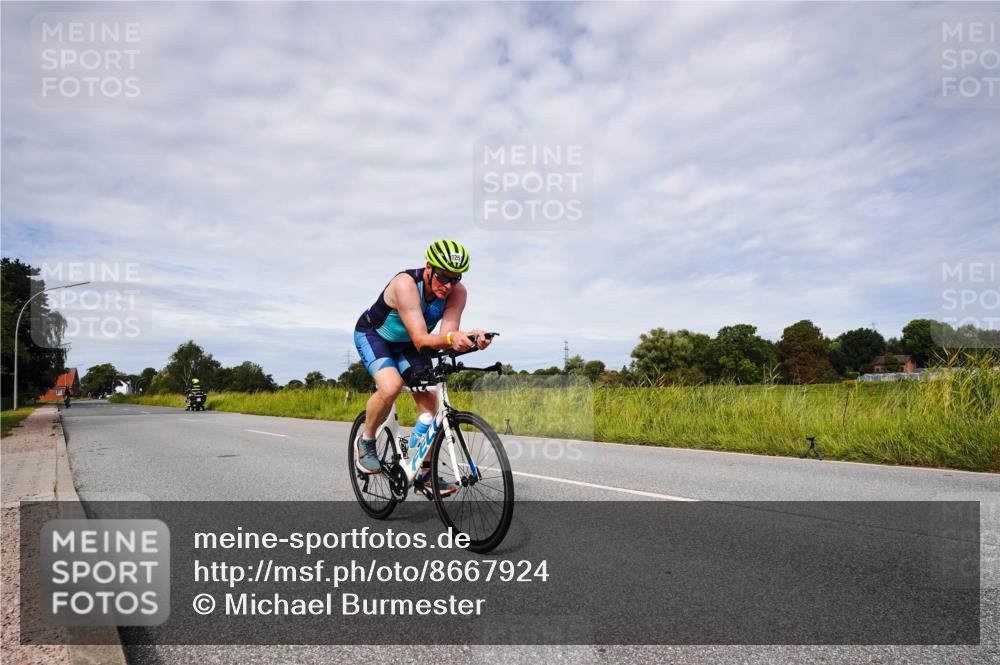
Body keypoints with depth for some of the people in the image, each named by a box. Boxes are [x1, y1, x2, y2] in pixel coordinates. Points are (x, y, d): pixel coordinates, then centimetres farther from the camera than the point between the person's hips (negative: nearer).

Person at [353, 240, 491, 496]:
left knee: (428, 398, -8)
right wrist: (450, 338, -61)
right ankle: (366, 441, -2)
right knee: (391, 387, -31)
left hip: (406, 344, 5)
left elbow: (447, 334, -31)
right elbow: (421, 340, -42)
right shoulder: (406, 284, -37)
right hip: (372, 334, -5)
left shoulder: (457, 292, -22)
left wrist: (471, 338, -52)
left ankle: (424, 473, 5)